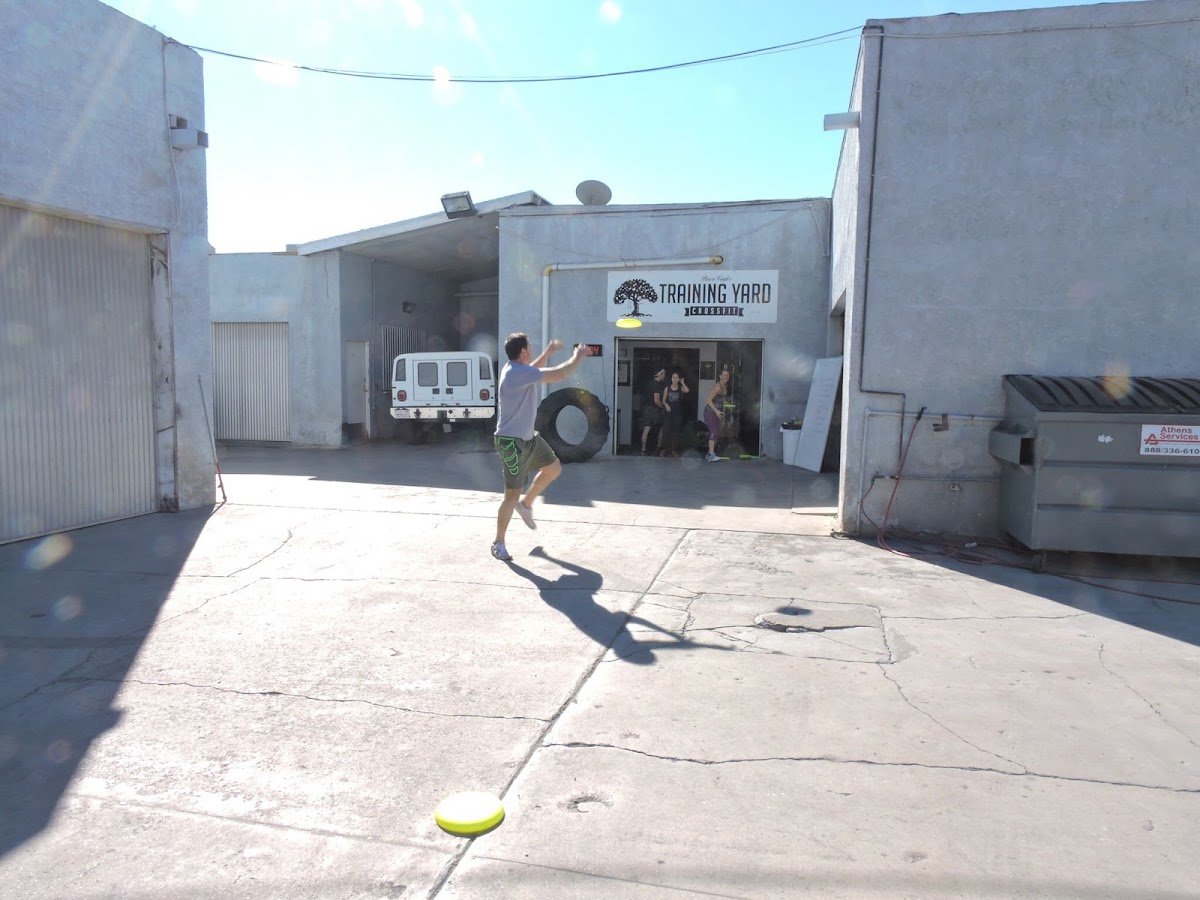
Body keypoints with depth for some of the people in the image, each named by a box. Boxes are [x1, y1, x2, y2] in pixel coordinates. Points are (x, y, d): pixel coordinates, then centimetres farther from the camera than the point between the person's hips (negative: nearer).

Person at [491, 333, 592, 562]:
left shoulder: (516, 369, 5)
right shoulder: (518, 373, -25)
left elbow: (532, 369, 32)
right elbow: (559, 374, -26)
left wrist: (548, 351, 22)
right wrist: (578, 356, -10)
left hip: (528, 437, 10)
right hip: (512, 442, -10)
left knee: (553, 468, 19)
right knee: (512, 495, -4)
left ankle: (526, 505, 35)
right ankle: (498, 544, 9)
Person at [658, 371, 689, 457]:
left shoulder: (681, 388, 4)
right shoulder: (667, 388, 6)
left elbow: (687, 391, -18)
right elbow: (663, 400, 7)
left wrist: (682, 382, -7)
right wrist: (666, 405, -12)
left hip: (678, 412, 0)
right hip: (669, 412, 0)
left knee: (676, 431, 4)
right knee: (666, 430, -6)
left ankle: (674, 450, 11)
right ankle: (664, 449, 2)